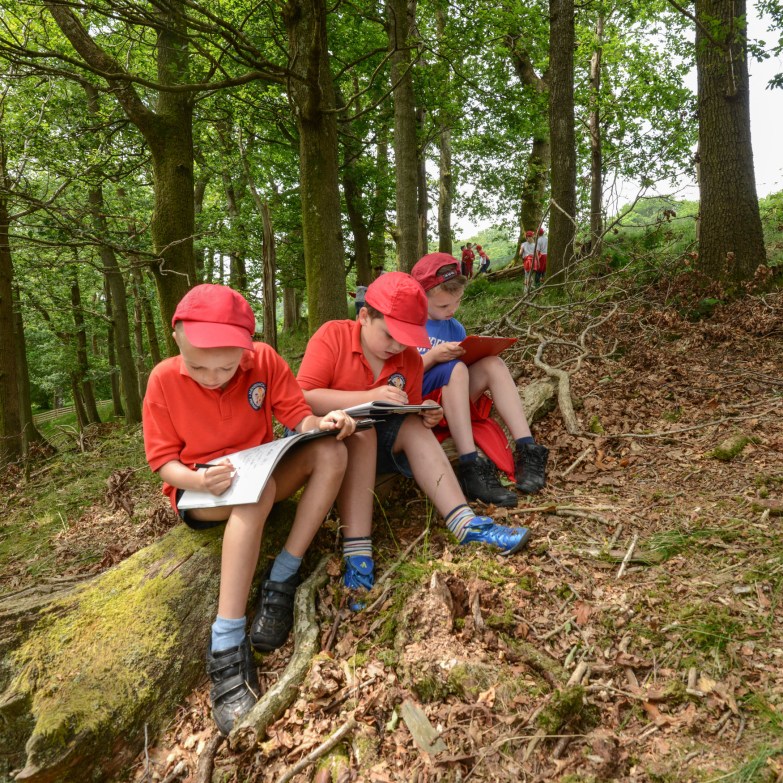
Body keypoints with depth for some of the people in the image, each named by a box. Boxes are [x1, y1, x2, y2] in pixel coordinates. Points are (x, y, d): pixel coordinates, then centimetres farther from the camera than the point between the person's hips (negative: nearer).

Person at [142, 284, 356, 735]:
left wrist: (322, 423, -33)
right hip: (200, 492, -3)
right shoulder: (164, 380, -15)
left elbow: (298, 417, -9)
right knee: (260, 490, -38)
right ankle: (227, 645, -39)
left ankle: (282, 582, -23)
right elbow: (163, 460, -10)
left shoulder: (265, 361, -11)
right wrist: (199, 481, -31)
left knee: (331, 451, -24)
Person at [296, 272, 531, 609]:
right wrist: (369, 397, -35)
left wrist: (425, 417, -18)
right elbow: (302, 398, -26)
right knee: (360, 429, -34)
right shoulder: (332, 336, -16)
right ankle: (357, 552, -40)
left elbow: (409, 419, 7)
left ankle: (465, 524, -29)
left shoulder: (410, 358, -2)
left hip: (373, 438, 5)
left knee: (414, 427, -21)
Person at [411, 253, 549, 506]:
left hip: (449, 400, 6)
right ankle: (470, 468, -37)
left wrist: (473, 355, -7)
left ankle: (526, 451, -25)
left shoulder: (455, 328, 11)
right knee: (454, 369, -32)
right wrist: (433, 356, -21)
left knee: (492, 364, -16)